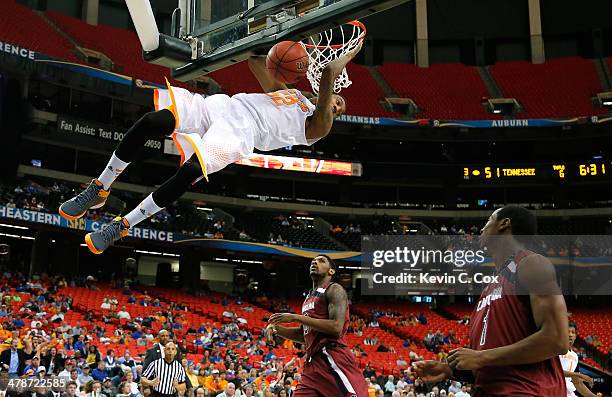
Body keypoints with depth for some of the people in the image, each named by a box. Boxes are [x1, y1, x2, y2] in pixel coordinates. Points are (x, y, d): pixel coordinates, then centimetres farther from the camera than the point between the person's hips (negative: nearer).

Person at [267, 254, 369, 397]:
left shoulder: (334, 290, -3)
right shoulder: (309, 297, 24)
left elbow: (336, 328, -18)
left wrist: (295, 318, -15)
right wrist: (278, 329, 13)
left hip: (334, 359, -9)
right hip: (313, 362, 9)